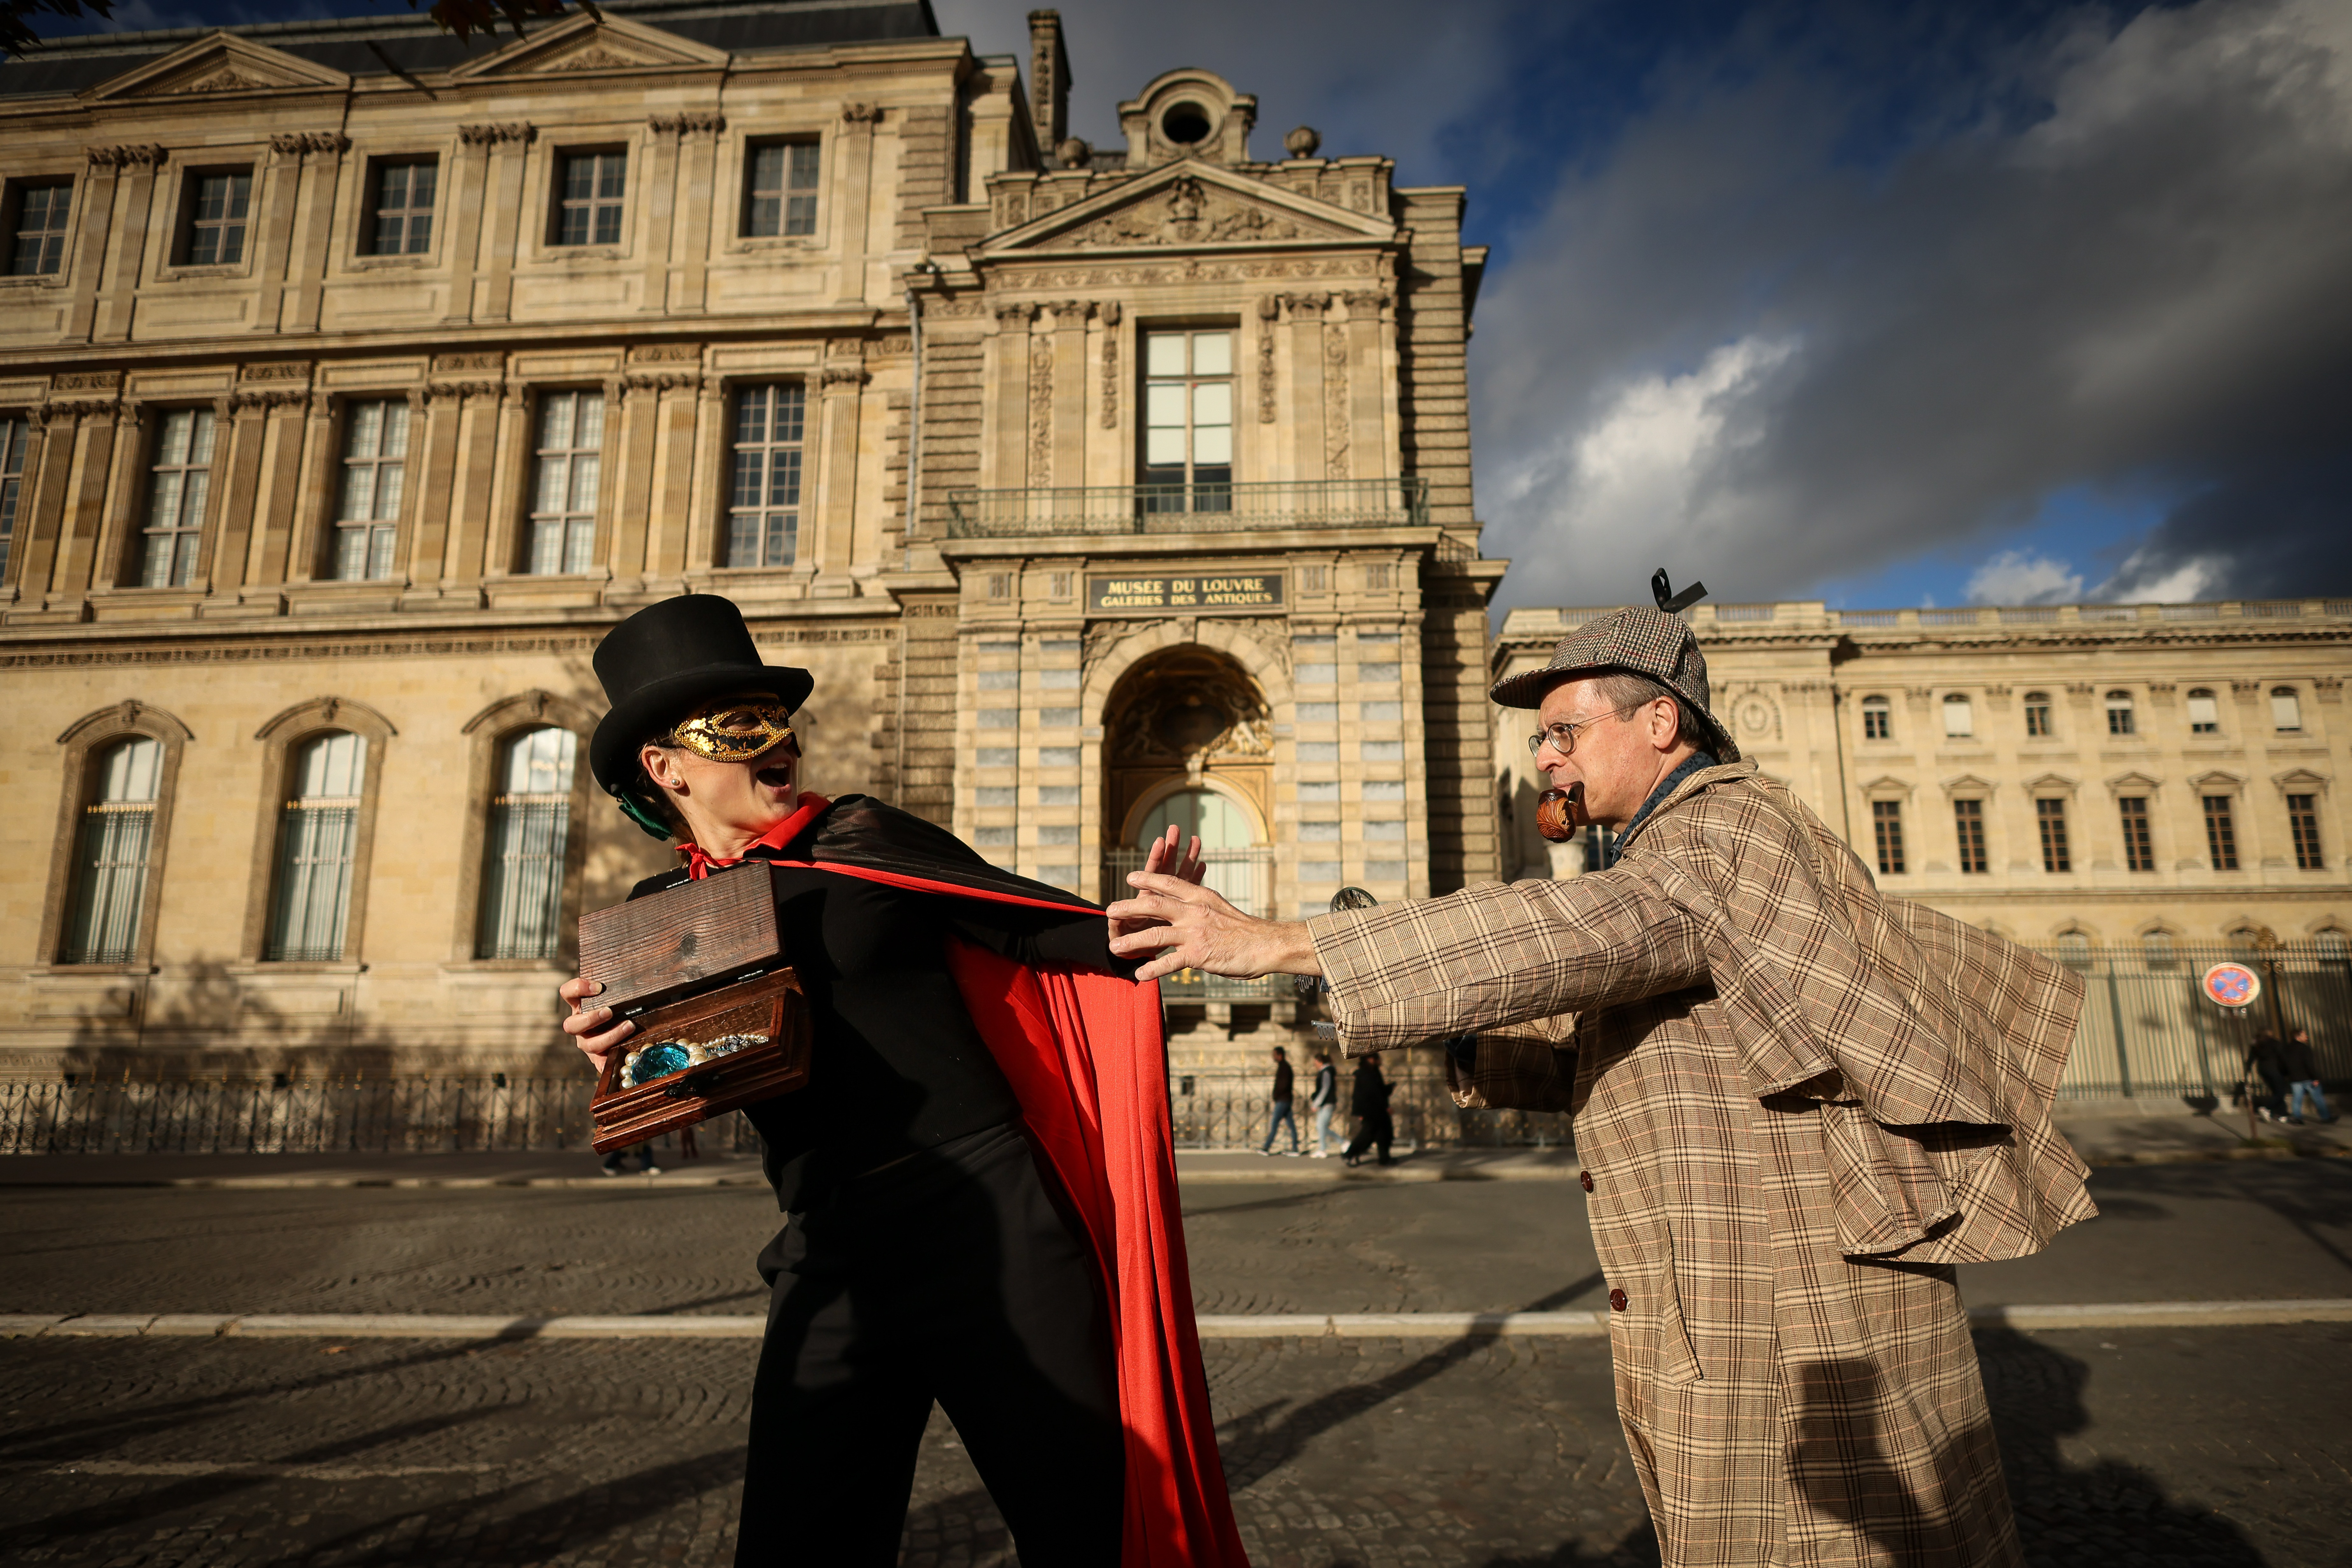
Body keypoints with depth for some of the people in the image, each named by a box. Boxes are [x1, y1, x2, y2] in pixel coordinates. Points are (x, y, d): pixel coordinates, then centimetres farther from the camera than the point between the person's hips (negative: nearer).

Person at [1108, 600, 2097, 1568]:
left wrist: (1277, 942, -38)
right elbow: (1599, 1046, 18)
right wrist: (1446, 1038, 1)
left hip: (1795, 1313, -10)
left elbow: (1569, 933, -35)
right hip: (1724, 1318, 10)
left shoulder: (1731, 830, -15)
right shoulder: (1678, 857, 18)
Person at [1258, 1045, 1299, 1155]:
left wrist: (1276, 1094, -13)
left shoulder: (1284, 1067, -14)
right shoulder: (1284, 1066, 16)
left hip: (1283, 1100, -10)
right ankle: (1295, 1148, 8)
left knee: (1275, 1123, -8)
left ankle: (1267, 1147, -7)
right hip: (1285, 1099, 10)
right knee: (1291, 1124, 7)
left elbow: (1285, 1084, -23)